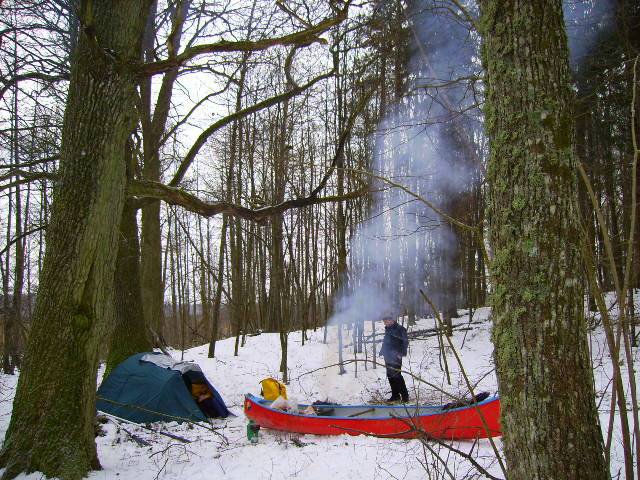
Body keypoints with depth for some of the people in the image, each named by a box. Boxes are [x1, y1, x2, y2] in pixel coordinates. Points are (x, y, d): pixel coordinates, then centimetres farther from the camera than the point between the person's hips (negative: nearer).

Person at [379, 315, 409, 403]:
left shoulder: (399, 329, -9)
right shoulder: (388, 329, 17)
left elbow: (405, 341, -12)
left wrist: (402, 353, -20)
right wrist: (382, 352, 18)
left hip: (396, 356, -8)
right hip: (388, 356, 9)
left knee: (396, 375, -12)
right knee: (390, 375, 9)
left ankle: (404, 395, -5)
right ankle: (395, 395, 16)